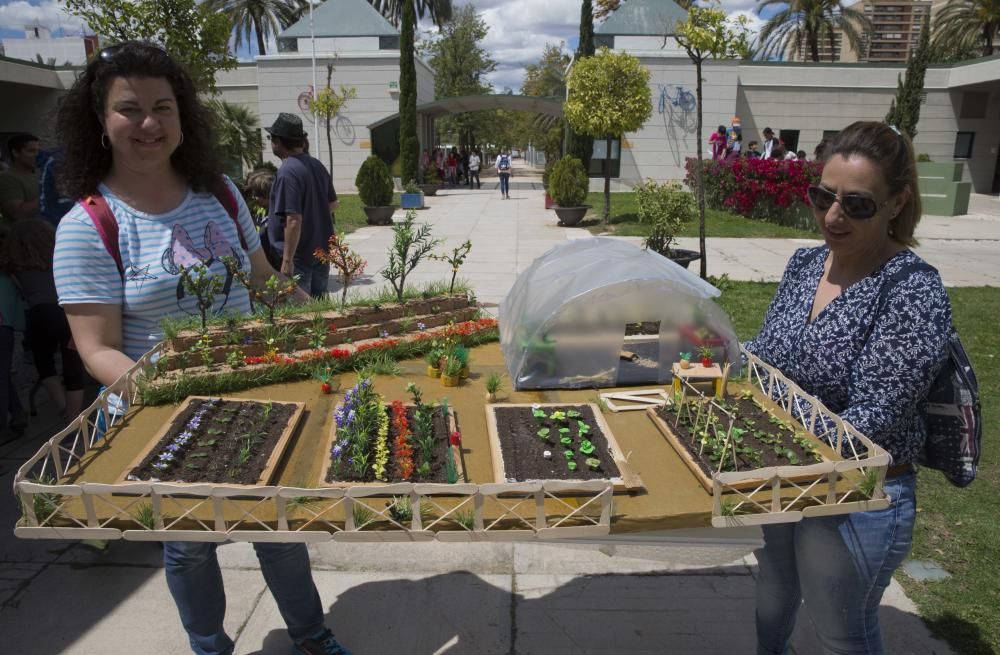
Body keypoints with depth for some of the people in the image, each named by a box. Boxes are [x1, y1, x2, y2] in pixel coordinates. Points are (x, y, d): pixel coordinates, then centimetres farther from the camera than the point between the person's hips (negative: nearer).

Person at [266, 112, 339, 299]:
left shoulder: (287, 173, -20)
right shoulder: (317, 165, 5)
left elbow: (294, 220, -24)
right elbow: (333, 205, 14)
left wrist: (287, 260, -22)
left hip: (299, 255, -8)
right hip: (322, 251, 8)